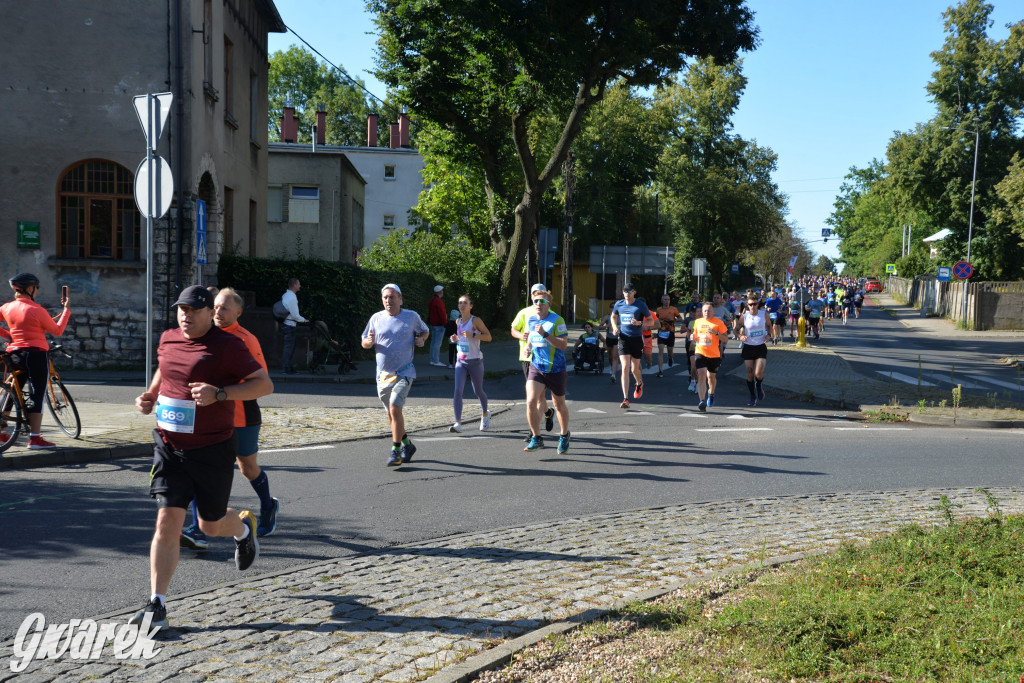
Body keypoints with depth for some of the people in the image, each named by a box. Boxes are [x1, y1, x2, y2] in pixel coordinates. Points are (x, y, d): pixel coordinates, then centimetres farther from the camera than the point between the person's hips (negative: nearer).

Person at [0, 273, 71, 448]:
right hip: (36, 354, -6)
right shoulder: (36, 310, -13)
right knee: (36, 396, -3)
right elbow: (57, 330, -7)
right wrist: (66, 309, 1)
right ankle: (35, 438, -5)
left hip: (15, 353, 6)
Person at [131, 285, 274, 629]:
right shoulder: (168, 340, 6)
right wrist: (150, 395, 9)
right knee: (168, 520, -6)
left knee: (210, 524, 10)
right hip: (169, 446, 4)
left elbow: (265, 383, -14)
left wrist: (219, 393, -26)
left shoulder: (227, 346, -12)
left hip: (213, 449, -4)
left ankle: (244, 527, 47)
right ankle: (157, 604, 0)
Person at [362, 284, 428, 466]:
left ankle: (395, 451, -12)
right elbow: (364, 343, 8)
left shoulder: (412, 316, -1)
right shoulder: (376, 318, 3)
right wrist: (370, 341, -15)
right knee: (391, 413, 14)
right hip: (383, 374, 4)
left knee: (395, 408, -20)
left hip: (404, 373, -4)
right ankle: (407, 444, 34)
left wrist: (421, 339, -5)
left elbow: (425, 331, 17)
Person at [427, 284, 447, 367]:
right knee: (438, 343, -8)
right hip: (439, 325, -10)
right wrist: (445, 323, -13)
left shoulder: (432, 300, 13)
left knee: (433, 342, 14)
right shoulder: (438, 301, -18)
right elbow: (442, 314, -20)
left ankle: (432, 360, 20)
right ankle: (436, 361, -8)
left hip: (433, 324, 10)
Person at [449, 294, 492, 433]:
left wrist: (473, 335, -23)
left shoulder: (475, 321, -8)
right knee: (458, 390, -13)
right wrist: (455, 339, 4)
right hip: (461, 360, 4)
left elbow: (488, 337, -10)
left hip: (475, 360, -4)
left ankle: (485, 414, 39)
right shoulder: (458, 321, 9)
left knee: (478, 391, 10)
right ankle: (458, 423, -17)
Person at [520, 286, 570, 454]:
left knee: (559, 404, 12)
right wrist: (528, 345, 7)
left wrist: (545, 334, -28)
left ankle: (564, 437, 33)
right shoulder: (530, 319, 4)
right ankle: (536, 438, -2)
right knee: (531, 402, -14)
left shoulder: (557, 320, -13)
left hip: (556, 369, -3)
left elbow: (563, 344, -20)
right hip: (536, 367, 3)